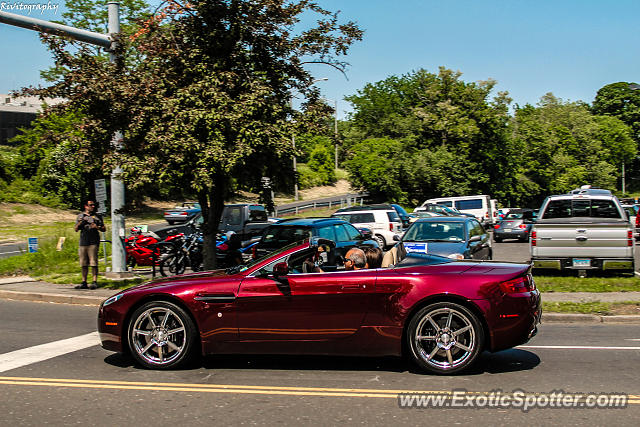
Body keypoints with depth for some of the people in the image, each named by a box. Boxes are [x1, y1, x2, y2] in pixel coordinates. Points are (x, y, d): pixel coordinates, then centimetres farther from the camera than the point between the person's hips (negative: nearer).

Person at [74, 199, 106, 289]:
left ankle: (95, 282, -9)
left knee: (93, 263, -10)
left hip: (93, 242, -3)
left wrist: (97, 227, -10)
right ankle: (84, 282, 11)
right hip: (83, 242, 3)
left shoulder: (97, 216, 11)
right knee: (84, 264, 5)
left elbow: (104, 229, 10)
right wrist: (79, 224, -7)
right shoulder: (80, 216, 16)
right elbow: (76, 229, 14)